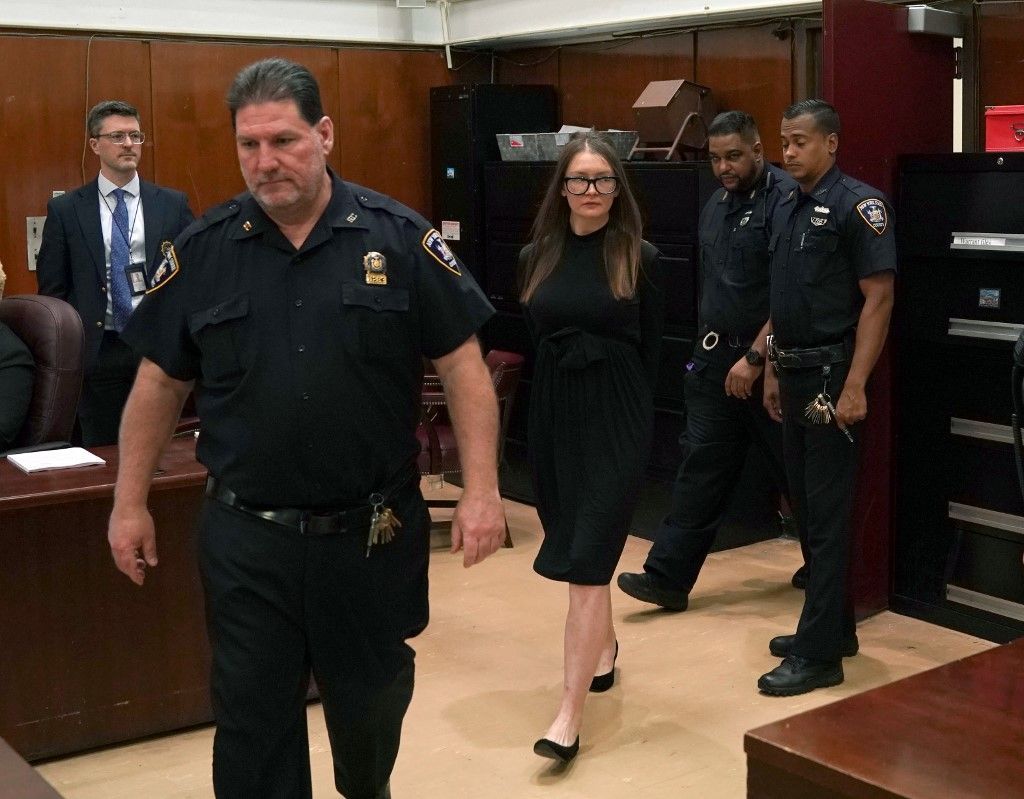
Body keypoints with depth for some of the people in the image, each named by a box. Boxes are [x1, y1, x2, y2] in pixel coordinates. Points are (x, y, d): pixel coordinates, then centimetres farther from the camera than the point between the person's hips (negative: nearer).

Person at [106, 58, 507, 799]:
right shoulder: (202, 250, -1)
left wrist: (481, 492, -11)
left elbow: (463, 367, -5)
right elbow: (160, 382, 7)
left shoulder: (399, 238, -6)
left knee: (373, 698, 19)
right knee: (252, 719, 8)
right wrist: (130, 503, 7)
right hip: (246, 538, 1)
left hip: (373, 533, 0)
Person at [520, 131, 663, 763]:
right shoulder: (537, 256, 4)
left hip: (617, 415, -4)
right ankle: (603, 644, 44)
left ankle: (569, 718, -8)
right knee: (577, 548, 17)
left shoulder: (640, 258, -4)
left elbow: (652, 349, 1)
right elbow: (534, 339, 11)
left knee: (587, 560, -9)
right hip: (553, 411, 4)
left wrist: (631, 410, 4)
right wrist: (556, 398, 9)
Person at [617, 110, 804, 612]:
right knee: (700, 467, 5)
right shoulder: (716, 205, 13)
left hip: (766, 361, -7)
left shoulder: (785, 199, -14)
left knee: (794, 470, 7)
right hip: (717, 355, 7)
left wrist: (755, 357, -21)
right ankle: (668, 576, 6)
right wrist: (708, 349, 16)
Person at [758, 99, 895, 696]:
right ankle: (835, 628, 27)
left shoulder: (858, 204, -11)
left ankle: (819, 654, 1)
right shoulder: (787, 208, 14)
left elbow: (878, 298, -16)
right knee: (808, 508, 15)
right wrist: (774, 371, 15)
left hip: (832, 375, -8)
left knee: (828, 515, -4)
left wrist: (854, 387, -21)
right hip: (795, 375, 9)